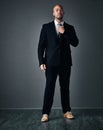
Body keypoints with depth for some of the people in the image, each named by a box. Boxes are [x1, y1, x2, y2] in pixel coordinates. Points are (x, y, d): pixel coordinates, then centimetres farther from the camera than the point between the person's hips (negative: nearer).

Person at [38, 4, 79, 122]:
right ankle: (45, 113, 3)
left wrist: (64, 32, -10)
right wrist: (41, 62, -5)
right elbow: (41, 45, 3)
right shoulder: (46, 27, 6)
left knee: (65, 87, 6)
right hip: (51, 62, -2)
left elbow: (75, 43, -1)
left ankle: (66, 111, 16)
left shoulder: (69, 28, 10)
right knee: (49, 87, -3)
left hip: (65, 63, 2)